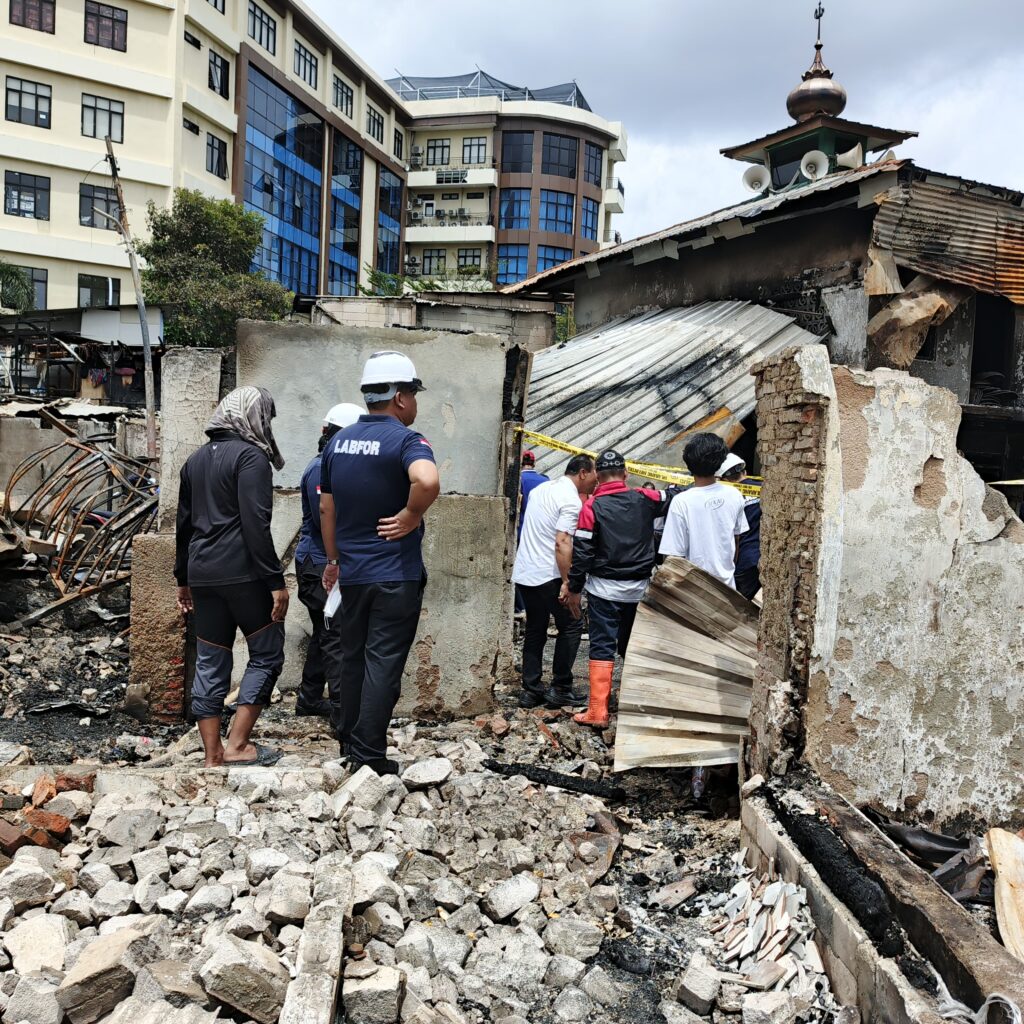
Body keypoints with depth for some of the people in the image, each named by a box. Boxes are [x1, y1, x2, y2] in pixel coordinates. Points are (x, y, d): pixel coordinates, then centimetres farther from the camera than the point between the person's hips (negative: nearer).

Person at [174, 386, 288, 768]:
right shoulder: (251, 456, -7)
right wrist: (276, 581, -15)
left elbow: (184, 523, 20)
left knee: (209, 665, 10)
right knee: (266, 655, 5)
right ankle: (237, 745, 0)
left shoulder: (196, 459, 17)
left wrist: (183, 578, 25)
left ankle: (213, 757, 15)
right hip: (242, 573, -7)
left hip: (202, 575, 8)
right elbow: (256, 525, -16)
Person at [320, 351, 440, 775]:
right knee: (384, 662, 1)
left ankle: (348, 742, 29)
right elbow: (427, 480, -37)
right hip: (396, 574, -6)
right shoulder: (405, 440, -13)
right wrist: (410, 517, -19)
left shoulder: (338, 442, 8)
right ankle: (369, 755, 7)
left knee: (353, 657, 18)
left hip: (352, 572, 6)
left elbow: (326, 508, 13)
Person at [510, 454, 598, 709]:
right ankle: (560, 689, 6)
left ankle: (530, 690, 15)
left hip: (523, 573, 8)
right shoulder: (572, 500, -13)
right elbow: (562, 544, -23)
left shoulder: (542, 488, 13)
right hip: (548, 575, -8)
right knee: (571, 626, 5)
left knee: (535, 630, 15)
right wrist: (568, 582, -22)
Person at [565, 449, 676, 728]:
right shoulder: (645, 499, -1)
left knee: (602, 648, 0)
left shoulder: (592, 506, -9)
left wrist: (574, 588, -3)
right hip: (638, 589, 4)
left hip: (604, 588, -3)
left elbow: (582, 551, -10)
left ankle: (597, 712, -1)